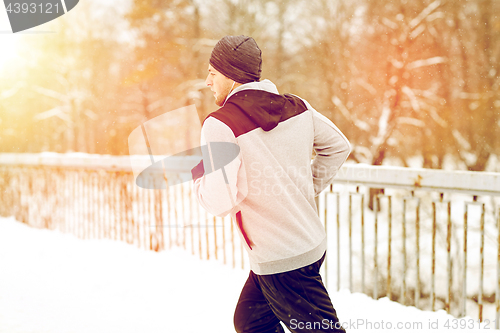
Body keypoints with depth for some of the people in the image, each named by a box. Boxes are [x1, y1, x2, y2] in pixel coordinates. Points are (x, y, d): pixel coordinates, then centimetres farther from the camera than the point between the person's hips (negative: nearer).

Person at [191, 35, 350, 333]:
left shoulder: (220, 125, -18)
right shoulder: (297, 107, 2)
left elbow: (223, 202, -22)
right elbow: (338, 146, 14)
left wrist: (199, 177, -2)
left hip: (281, 262, -8)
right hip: (313, 240, 8)